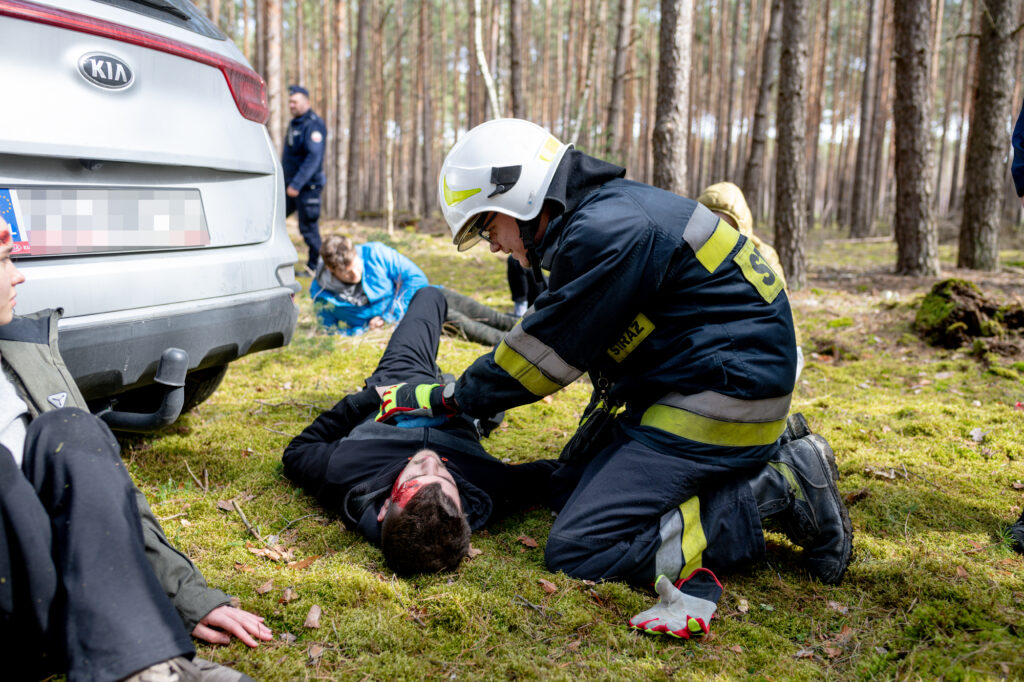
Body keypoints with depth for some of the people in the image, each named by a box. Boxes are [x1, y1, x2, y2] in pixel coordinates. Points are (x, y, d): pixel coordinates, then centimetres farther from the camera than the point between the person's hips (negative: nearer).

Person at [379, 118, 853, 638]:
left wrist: (445, 399, -2)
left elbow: (547, 353, -14)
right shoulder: (606, 209, 13)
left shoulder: (609, 230, -19)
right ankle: (770, 457, 12)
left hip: (723, 397, -11)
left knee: (578, 549, -12)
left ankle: (777, 491, -9)